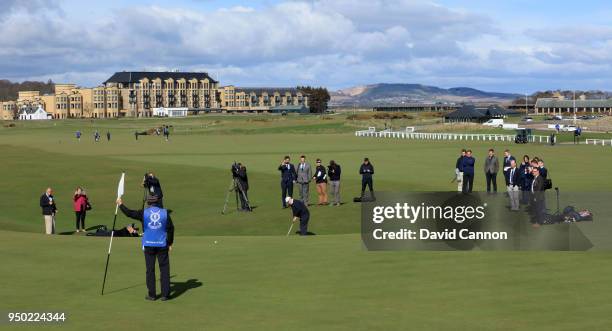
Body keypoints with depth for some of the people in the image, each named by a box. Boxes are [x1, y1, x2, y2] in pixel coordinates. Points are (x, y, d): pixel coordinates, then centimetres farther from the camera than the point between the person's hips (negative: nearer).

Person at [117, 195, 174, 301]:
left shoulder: (144, 213, -3)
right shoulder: (165, 213, 0)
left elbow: (129, 213, 2)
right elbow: (171, 228, 1)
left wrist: (121, 205, 18)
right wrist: (170, 243, 9)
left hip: (148, 245, 0)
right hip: (162, 244, 0)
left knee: (150, 269, 6)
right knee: (164, 269, 4)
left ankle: (152, 294, 9)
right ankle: (165, 294, 3)